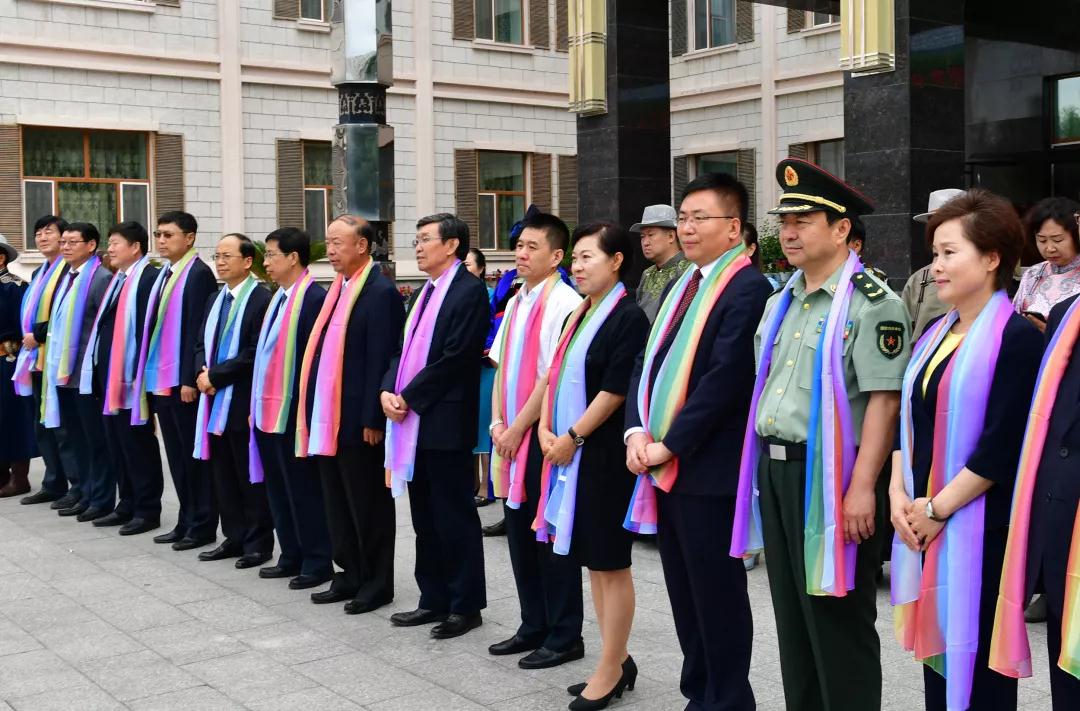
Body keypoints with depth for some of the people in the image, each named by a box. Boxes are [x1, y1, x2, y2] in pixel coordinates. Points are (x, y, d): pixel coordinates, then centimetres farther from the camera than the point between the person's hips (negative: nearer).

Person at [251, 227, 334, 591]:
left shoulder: (314, 298, -15)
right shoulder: (278, 298, 13)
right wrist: (256, 405, 17)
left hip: (294, 412, -9)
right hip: (267, 411, 9)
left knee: (304, 489, 1)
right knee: (278, 489, 15)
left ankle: (317, 562, 12)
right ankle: (292, 557, 25)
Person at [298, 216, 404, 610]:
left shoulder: (381, 292, -13)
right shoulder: (339, 288, 13)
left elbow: (382, 360, -17)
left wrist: (372, 419, -19)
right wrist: (314, 410, 12)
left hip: (358, 419, -9)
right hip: (327, 416, 9)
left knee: (368, 502, 3)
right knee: (337, 500, 16)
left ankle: (377, 583, 15)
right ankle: (350, 574, 27)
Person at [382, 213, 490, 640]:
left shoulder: (469, 290, -10)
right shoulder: (425, 293, 18)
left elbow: (455, 356, -17)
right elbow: (404, 348, 17)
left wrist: (409, 398, -14)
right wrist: (388, 390, -1)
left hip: (446, 420, -9)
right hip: (413, 421, 9)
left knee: (454, 515, -1)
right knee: (425, 516, 14)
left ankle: (466, 605, 9)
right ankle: (434, 599, 23)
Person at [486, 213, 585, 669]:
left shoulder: (564, 304, -13)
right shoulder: (516, 303, 13)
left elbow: (554, 376, -17)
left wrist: (518, 429, -13)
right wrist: (497, 422, 3)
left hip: (544, 434, -8)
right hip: (511, 436, 8)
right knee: (520, 532, 13)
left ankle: (564, 636, 11)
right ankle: (533, 627, 25)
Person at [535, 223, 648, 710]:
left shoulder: (629, 317, -12)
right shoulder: (579, 315, 14)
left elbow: (616, 389, -17)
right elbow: (554, 374, 15)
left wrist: (572, 437, -14)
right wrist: (546, 429, 1)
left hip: (603, 454, -9)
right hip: (568, 451, 9)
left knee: (610, 562, 0)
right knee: (593, 560, 13)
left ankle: (611, 669, 10)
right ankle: (616, 660, 24)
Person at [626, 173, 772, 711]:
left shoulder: (747, 289, -13)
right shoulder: (680, 287, 15)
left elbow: (725, 379, -20)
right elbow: (647, 362, 14)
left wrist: (669, 445, -16)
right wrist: (637, 432, -2)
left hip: (708, 468, -8)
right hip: (662, 466, 8)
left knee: (717, 594, 3)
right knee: (684, 592, 17)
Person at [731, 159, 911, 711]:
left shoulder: (872, 303, -11)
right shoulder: (779, 303, 14)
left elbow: (884, 400, -17)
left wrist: (861, 487, -22)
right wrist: (760, 466, 16)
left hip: (829, 475, -8)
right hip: (774, 472, 8)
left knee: (839, 622, 1)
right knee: (792, 616, 17)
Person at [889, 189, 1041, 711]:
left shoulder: (1017, 338, -11)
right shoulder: (937, 334, 12)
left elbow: (1003, 444, -17)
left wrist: (937, 508, -15)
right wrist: (899, 494, 0)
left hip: (980, 529, -7)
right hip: (924, 525, 7)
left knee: (976, 668, 2)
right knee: (936, 650, 13)